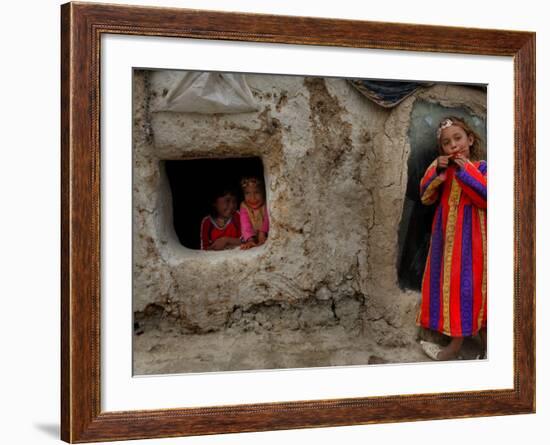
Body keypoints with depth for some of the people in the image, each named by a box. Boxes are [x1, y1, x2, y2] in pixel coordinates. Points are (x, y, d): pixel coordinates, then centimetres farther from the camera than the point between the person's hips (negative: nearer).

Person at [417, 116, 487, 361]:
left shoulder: (481, 168, -8)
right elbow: (426, 197, 2)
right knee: (450, 285, 10)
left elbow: (486, 198, -21)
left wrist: (465, 172, -23)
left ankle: (455, 347, 2)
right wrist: (437, 173, -12)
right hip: (447, 238, 7)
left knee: (466, 286, -3)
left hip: (471, 239, -6)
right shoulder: (441, 167, 8)